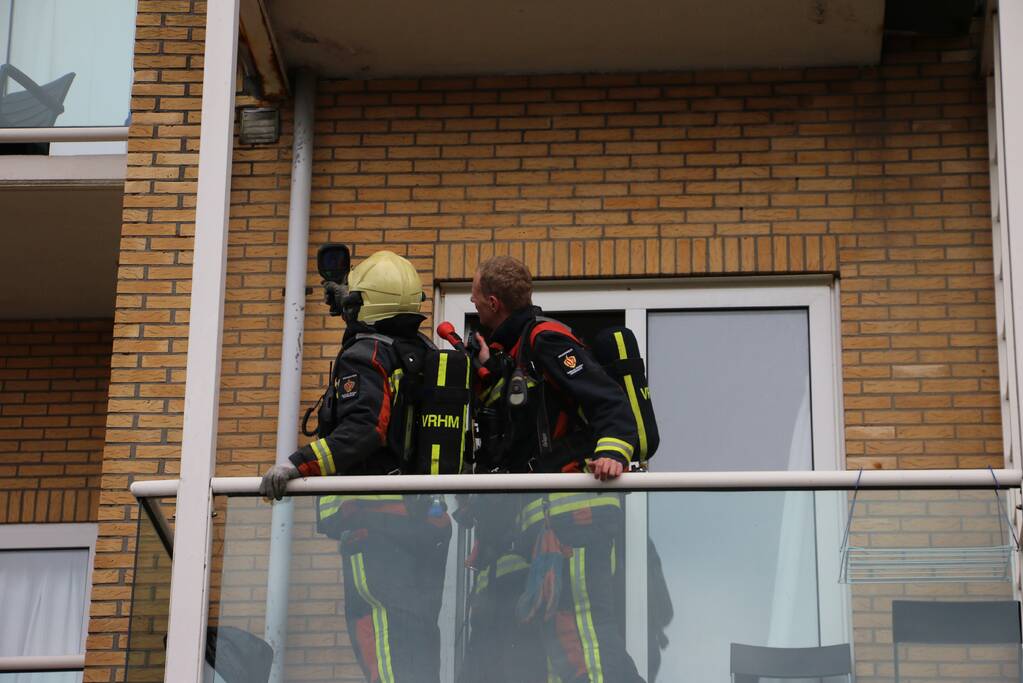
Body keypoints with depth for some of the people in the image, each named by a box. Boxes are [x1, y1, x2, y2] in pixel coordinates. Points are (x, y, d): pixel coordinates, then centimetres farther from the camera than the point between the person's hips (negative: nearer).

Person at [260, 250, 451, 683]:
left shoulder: (364, 357, -6)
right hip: (430, 518, 9)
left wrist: (300, 464, -29)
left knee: (379, 628, -15)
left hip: (377, 517, -9)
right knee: (418, 634, 12)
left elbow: (364, 429, -22)